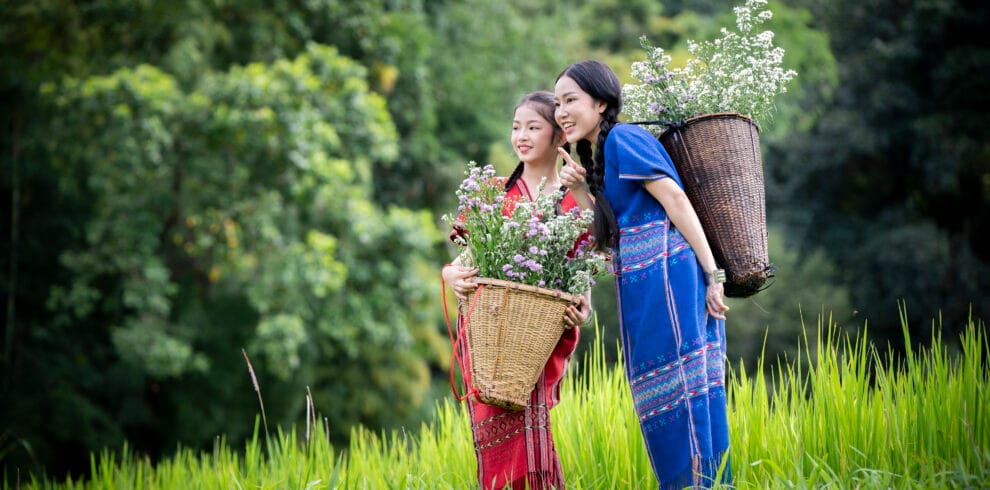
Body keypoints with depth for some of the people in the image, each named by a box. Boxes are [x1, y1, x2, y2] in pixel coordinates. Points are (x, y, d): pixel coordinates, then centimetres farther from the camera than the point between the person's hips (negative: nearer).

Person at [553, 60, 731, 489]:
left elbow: (677, 201, -13)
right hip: (642, 287, 10)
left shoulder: (622, 139, -7)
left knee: (677, 388, -10)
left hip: (663, 276, -10)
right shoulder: (601, 155, 21)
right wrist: (579, 190, 7)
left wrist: (712, 276, -17)